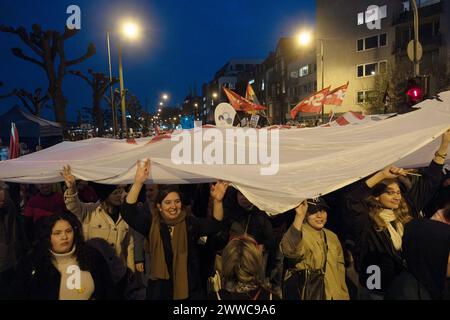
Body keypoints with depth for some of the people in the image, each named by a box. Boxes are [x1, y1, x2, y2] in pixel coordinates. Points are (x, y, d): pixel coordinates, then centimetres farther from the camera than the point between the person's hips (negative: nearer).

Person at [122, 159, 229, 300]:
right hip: (160, 288, 0)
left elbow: (214, 225, -15)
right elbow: (129, 212, -14)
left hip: (190, 288, 0)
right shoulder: (152, 224, -3)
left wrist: (217, 201, -33)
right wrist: (138, 182, -27)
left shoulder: (190, 223, -2)